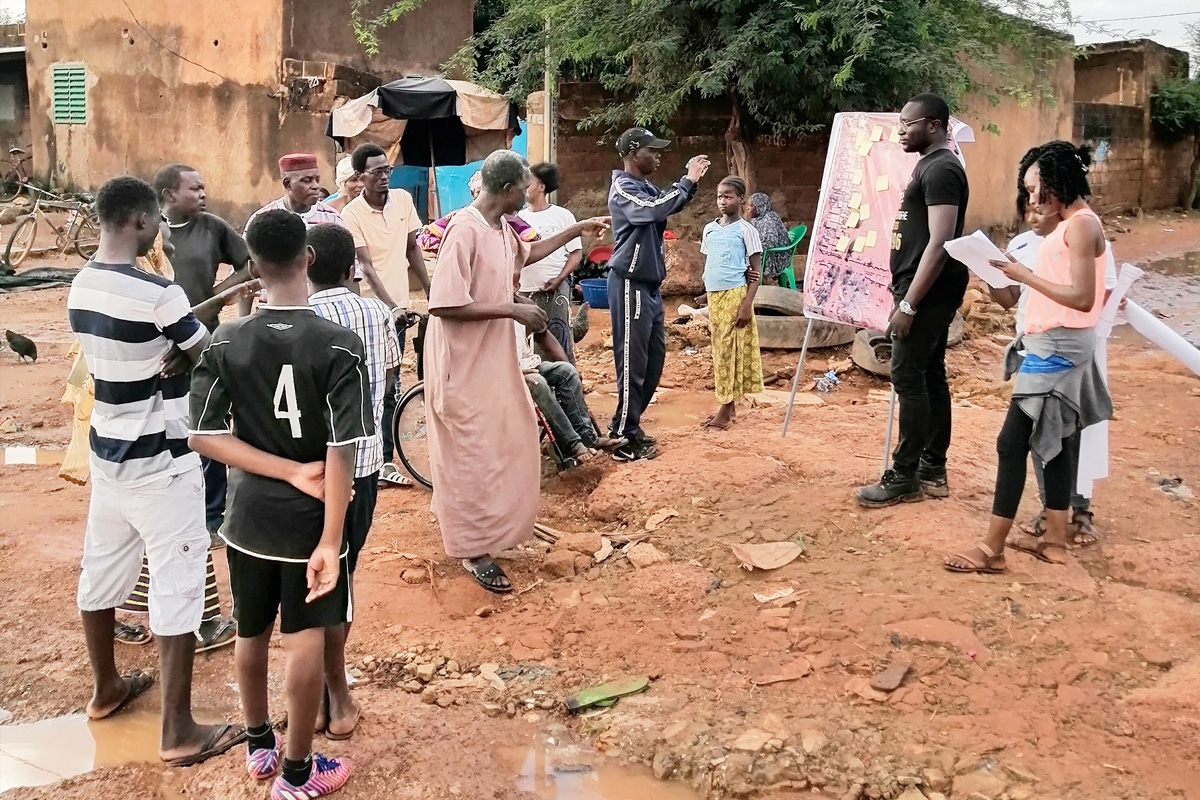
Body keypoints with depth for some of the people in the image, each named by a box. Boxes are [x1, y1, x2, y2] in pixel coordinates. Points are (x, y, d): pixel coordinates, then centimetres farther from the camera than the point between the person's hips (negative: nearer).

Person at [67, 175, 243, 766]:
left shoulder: (82, 287, 3)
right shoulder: (156, 293, -23)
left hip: (107, 453, 9)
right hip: (160, 463, -9)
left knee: (101, 572, 21)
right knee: (177, 590, 0)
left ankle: (105, 688, 40)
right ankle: (178, 733, 8)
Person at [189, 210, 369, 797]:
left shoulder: (225, 343, -8)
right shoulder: (341, 347, -19)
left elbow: (204, 437, -11)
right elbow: (342, 454, -22)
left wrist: (289, 472, -12)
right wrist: (330, 541, -18)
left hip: (249, 516, 4)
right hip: (310, 519, -3)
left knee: (251, 633, 20)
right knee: (306, 640, 9)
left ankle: (258, 746, 40)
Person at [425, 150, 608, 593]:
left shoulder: (501, 229, 5)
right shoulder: (465, 230, -24)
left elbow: (527, 253, 29)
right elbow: (444, 305, -29)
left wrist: (579, 228, 28)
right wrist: (512, 309, -24)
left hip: (494, 356, 9)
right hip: (464, 362, -9)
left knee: (507, 442, 19)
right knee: (473, 454, 1)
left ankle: (498, 521, 39)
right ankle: (473, 552, 14)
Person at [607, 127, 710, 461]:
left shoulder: (646, 187, 13)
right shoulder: (623, 189, -14)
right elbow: (656, 209, -29)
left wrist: (690, 181, 4)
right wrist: (687, 181, -19)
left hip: (649, 285, 10)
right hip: (630, 286, -10)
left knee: (654, 358, 15)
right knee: (632, 363, -5)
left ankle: (626, 426, 25)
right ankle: (624, 438, 3)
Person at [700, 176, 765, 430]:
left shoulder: (746, 230, -5)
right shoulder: (709, 229, 11)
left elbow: (756, 271, -6)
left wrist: (747, 304, -15)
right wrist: (709, 302, 7)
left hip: (735, 294, -6)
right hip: (714, 295, 6)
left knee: (732, 350, -3)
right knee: (720, 349, 9)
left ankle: (725, 411, 0)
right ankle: (729, 406, 17)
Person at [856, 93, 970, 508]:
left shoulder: (941, 170, -15)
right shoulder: (929, 165, 17)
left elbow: (940, 243, -23)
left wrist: (908, 304, -24)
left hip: (928, 292, -10)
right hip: (927, 292, 10)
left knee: (908, 376, -9)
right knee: (929, 375, 12)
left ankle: (904, 478, -4)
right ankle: (933, 470, 18)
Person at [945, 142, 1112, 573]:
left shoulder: (1082, 224, -15)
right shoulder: (1072, 224, 14)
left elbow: (1082, 297, -21)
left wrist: (1024, 275, -18)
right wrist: (1024, 275, 6)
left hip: (1057, 349, -10)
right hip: (1053, 347, 10)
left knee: (1012, 442, -9)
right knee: (1050, 440, 14)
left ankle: (992, 549, -4)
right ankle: (1054, 540, 22)